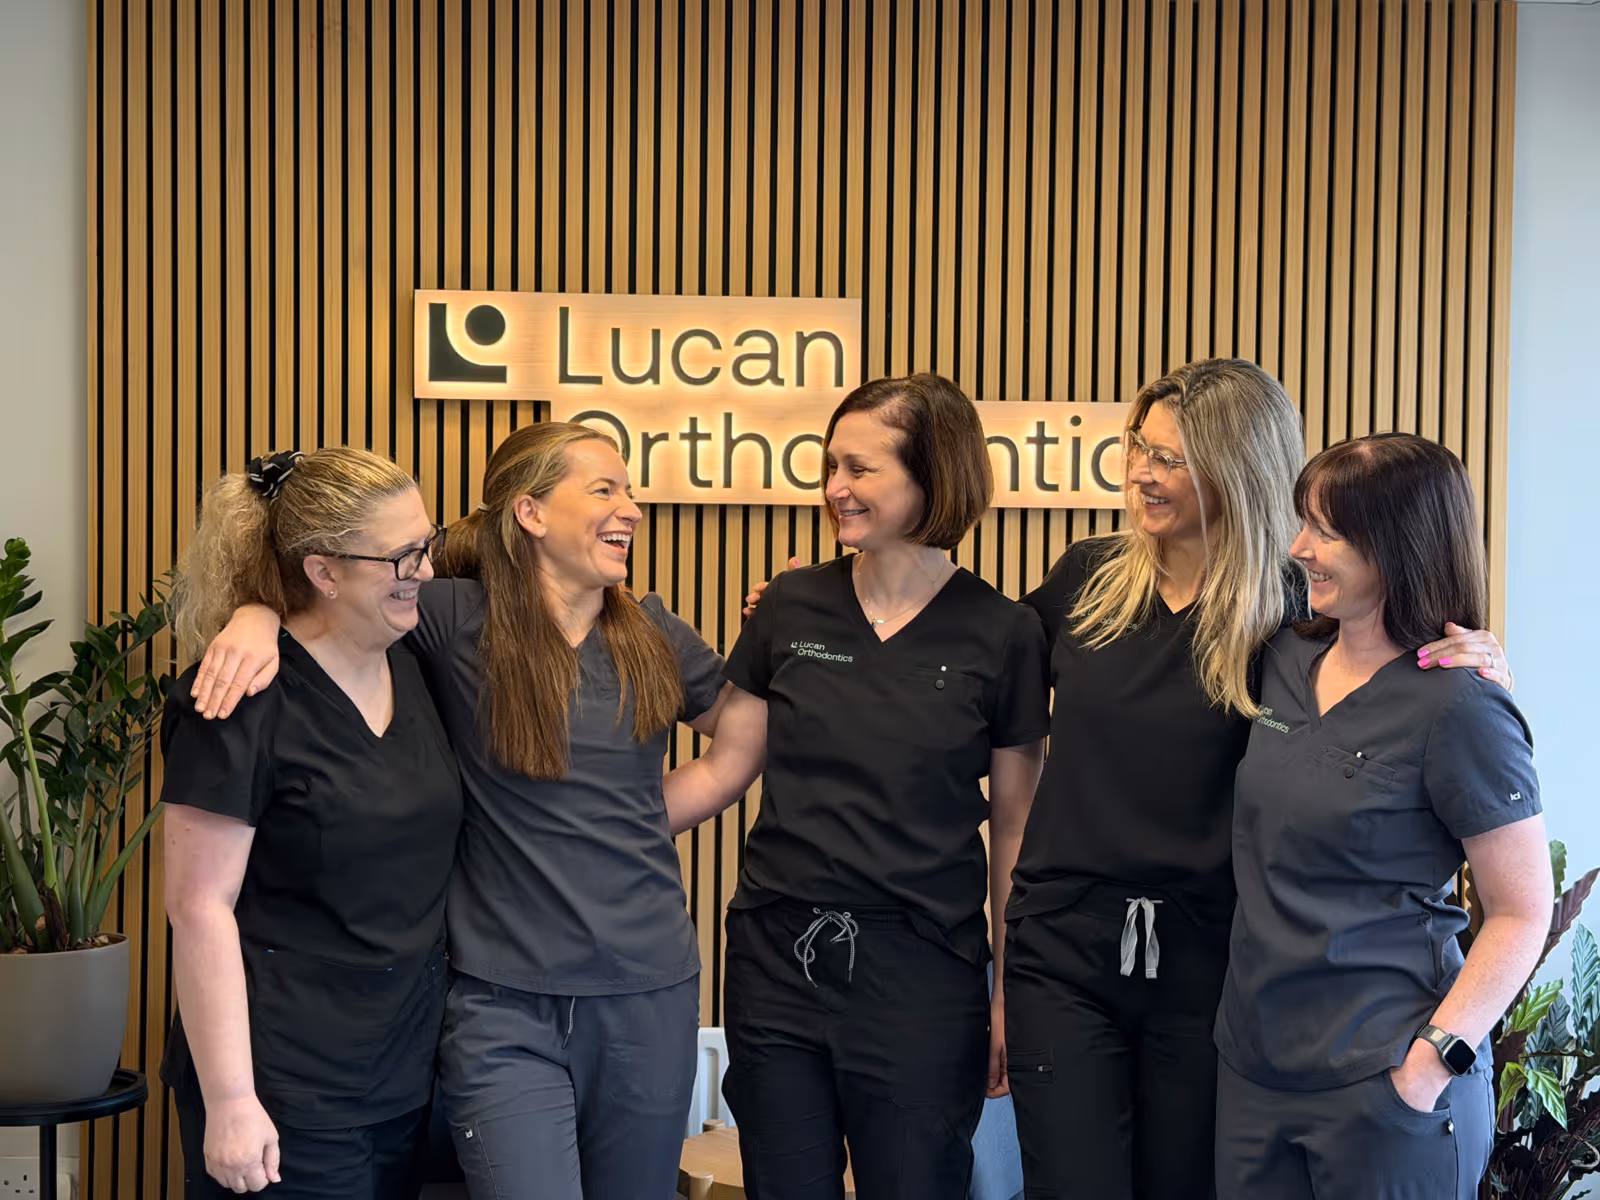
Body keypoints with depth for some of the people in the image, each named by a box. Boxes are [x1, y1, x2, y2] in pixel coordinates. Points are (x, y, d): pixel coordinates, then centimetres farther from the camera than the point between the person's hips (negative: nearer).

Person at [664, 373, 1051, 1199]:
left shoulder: (1002, 635, -4)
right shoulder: (792, 607, 3)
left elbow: (1014, 829, 1)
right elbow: (722, 769, 8)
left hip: (921, 975, -2)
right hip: (777, 965, 3)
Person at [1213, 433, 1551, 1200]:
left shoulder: (1457, 709, -14)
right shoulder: (1285, 660, 6)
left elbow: (1522, 913, -12)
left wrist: (1435, 1059, -18)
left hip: (1379, 1083, -6)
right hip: (1255, 1065, 6)